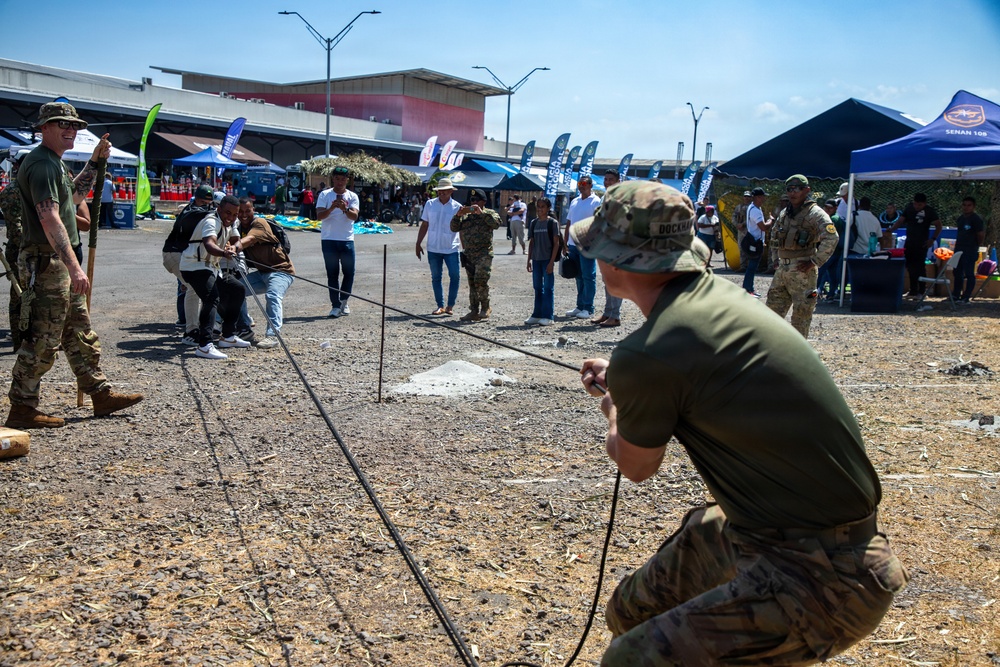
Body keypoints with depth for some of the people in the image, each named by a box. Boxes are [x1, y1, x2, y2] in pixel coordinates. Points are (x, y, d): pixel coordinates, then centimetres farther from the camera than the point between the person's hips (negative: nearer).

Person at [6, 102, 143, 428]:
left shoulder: (54, 162, 16)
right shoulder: (41, 164, -16)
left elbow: (74, 196, 32)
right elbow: (50, 219, -26)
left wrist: (95, 161, 25)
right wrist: (74, 267, -33)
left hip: (61, 263, 11)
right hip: (45, 264, -11)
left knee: (80, 334, 14)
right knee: (42, 341, -4)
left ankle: (101, 394, 21)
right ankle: (22, 408, 6)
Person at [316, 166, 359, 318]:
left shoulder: (352, 197, 6)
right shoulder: (325, 195, 2)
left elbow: (355, 216, -8)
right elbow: (319, 215, -8)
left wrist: (345, 208, -28)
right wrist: (332, 208, -26)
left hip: (347, 240, 1)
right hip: (329, 239, -1)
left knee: (349, 273, 3)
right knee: (332, 274, 1)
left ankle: (343, 301, 23)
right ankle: (335, 305, 6)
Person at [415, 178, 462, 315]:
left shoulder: (457, 207, -2)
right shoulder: (430, 204, 3)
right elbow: (424, 225, 8)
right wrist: (418, 244, 6)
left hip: (451, 249, -2)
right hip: (433, 248, 2)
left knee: (454, 276, -6)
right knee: (435, 277, 7)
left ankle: (450, 305, 8)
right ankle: (440, 306, 17)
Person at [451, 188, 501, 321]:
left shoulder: (489, 213, 4)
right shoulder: (465, 215, 17)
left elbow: (496, 224, -16)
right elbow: (454, 228, 8)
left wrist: (482, 213, -21)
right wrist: (458, 215, -8)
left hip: (484, 254, -5)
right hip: (469, 254, 5)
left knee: (480, 280, -16)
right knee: (472, 284, 8)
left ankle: (486, 308, -1)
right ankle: (474, 311, 12)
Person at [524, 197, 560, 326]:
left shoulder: (552, 222, -4)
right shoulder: (533, 223, 10)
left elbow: (556, 243, -7)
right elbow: (531, 242, 14)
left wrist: (551, 262, -13)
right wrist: (529, 260, 9)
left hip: (548, 259, -5)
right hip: (536, 259, 5)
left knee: (548, 288, -2)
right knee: (537, 288, 11)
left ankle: (548, 316, 2)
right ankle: (537, 315, 18)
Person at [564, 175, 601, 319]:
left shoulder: (596, 201, -5)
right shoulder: (574, 201, 16)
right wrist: (565, 242, 14)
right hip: (573, 244, 7)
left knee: (588, 277, -2)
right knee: (579, 277, 12)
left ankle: (588, 309, 3)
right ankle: (580, 306, 19)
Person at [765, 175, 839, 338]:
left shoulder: (815, 213, -10)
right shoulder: (784, 214, 13)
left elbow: (831, 238, -22)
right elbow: (774, 237, 30)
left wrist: (815, 262, -20)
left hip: (802, 271, -8)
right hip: (782, 269, 8)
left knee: (801, 313, -1)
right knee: (773, 308, 11)